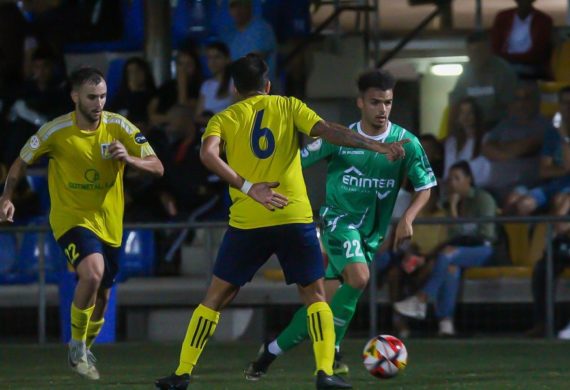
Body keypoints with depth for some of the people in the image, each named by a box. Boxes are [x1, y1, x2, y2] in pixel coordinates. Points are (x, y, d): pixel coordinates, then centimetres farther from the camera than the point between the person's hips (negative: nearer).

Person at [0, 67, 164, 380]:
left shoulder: (118, 127, -8)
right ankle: (77, 346, -10)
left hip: (109, 223, 4)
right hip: (71, 217, -4)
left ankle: (84, 352, 42)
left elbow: (157, 167, -8)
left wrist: (129, 158, -27)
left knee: (102, 294, 14)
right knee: (93, 271, -30)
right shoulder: (56, 131, -12)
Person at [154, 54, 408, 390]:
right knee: (315, 295, 12)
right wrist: (379, 147, -8)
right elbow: (329, 131, -4)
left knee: (217, 297, 12)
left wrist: (247, 188, -14)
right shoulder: (289, 107, 10)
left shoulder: (224, 119, 10)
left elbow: (208, 154, -10)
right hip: (295, 218, -1)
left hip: (247, 222, 1)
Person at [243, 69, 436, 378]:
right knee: (358, 277, -29)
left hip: (372, 233, 3)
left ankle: (271, 352, 17)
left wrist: (407, 218, -14)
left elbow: (425, 187, 2)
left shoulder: (406, 143, -5)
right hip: (339, 219, -3)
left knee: (325, 302, 1)